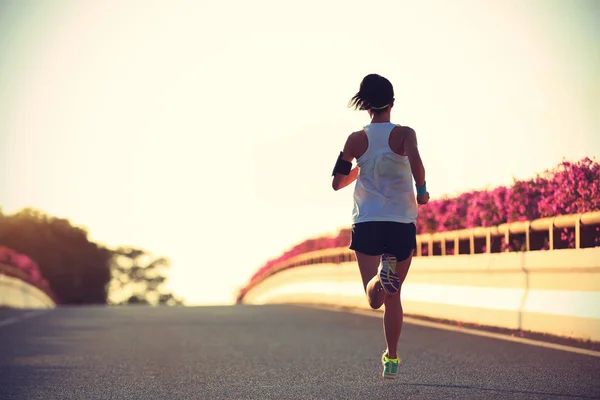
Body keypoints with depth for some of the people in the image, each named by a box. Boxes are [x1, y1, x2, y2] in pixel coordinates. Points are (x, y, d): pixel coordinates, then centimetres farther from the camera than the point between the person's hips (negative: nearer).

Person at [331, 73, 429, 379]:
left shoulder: (356, 140, 2)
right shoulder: (404, 134, -4)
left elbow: (337, 183, 8)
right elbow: (415, 163, -24)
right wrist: (421, 191, -6)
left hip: (365, 224, 0)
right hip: (402, 224, 0)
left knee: (375, 299, -6)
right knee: (393, 296, 17)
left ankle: (382, 276, -40)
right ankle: (391, 359, 23)